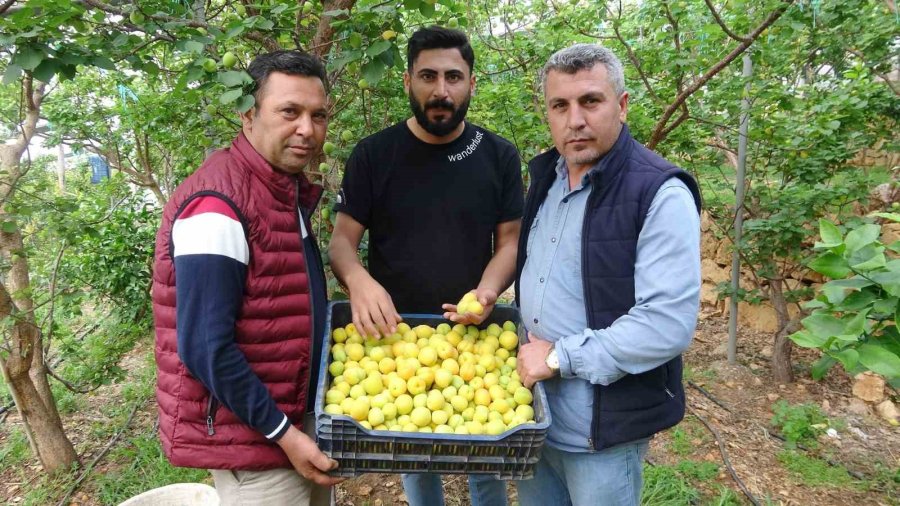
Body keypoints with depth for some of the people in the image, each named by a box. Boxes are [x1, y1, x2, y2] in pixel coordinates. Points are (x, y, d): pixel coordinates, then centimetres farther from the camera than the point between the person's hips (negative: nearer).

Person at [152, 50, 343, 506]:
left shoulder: (288, 189, 6)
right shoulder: (217, 206, -23)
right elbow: (205, 349, -25)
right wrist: (282, 432, -19)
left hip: (301, 413, 9)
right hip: (249, 431, -9)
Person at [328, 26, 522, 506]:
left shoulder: (499, 156, -2)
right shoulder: (372, 155, -5)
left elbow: (510, 240, -1)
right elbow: (342, 240, -5)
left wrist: (488, 290, -21)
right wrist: (358, 280, -28)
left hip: (476, 335, 1)